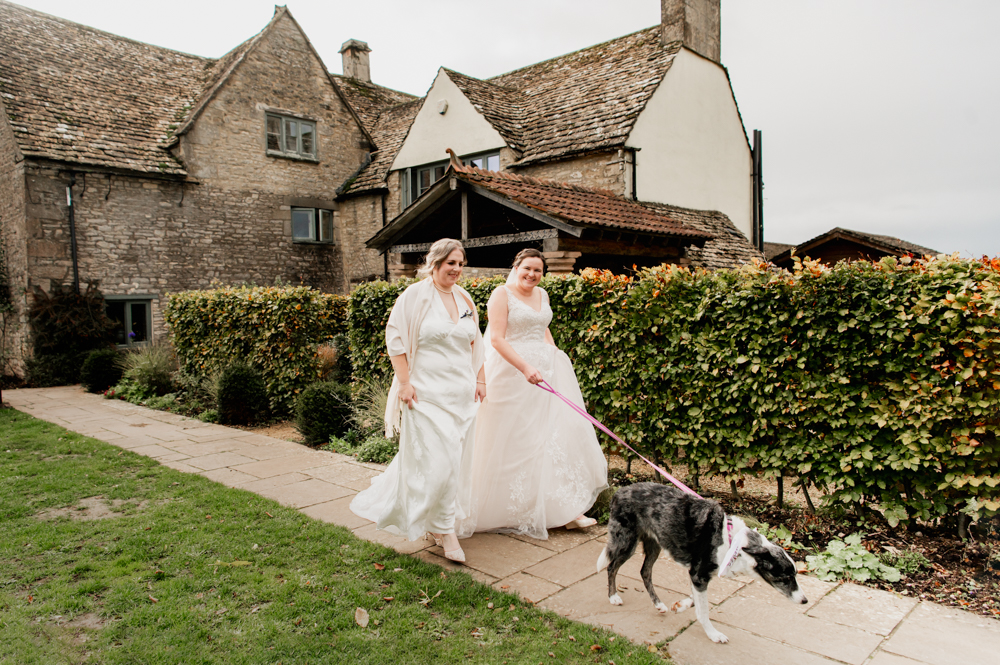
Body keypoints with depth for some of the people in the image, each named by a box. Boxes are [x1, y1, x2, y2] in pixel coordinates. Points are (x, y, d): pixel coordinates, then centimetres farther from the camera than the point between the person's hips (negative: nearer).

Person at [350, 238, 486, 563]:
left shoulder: (465, 299, 12)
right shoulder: (415, 295, -6)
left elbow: (475, 344, 20)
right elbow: (395, 338, -7)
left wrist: (480, 380, 15)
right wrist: (404, 381, -12)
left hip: (462, 393, 6)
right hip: (427, 393, -6)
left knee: (456, 459, 10)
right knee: (437, 460, -8)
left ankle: (434, 522, 30)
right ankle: (444, 529, 10)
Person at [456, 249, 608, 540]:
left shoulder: (541, 295, 14)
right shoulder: (502, 294, -7)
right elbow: (496, 339, -16)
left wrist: (556, 361, 12)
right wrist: (525, 368, -26)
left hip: (546, 372, 7)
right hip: (512, 373, -7)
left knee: (557, 435, 4)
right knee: (513, 442, 0)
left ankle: (566, 510, 12)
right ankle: (501, 509, 17)